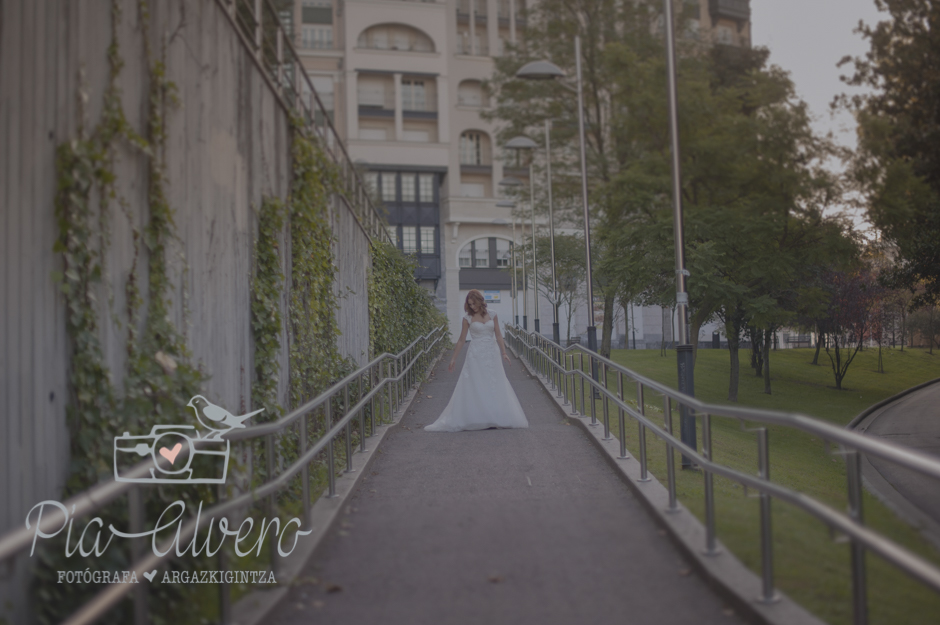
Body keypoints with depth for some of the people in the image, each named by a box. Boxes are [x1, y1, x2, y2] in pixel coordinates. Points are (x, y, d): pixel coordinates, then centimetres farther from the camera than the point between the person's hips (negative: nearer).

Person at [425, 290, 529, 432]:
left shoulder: (492, 316, 5)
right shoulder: (468, 319, 1)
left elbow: (498, 336, 7)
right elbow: (461, 340, 5)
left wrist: (504, 353, -2)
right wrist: (453, 358, 5)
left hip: (491, 354, 2)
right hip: (476, 356, -2)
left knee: (495, 386, 4)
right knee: (474, 387, -2)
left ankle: (495, 419, 13)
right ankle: (475, 420, 3)